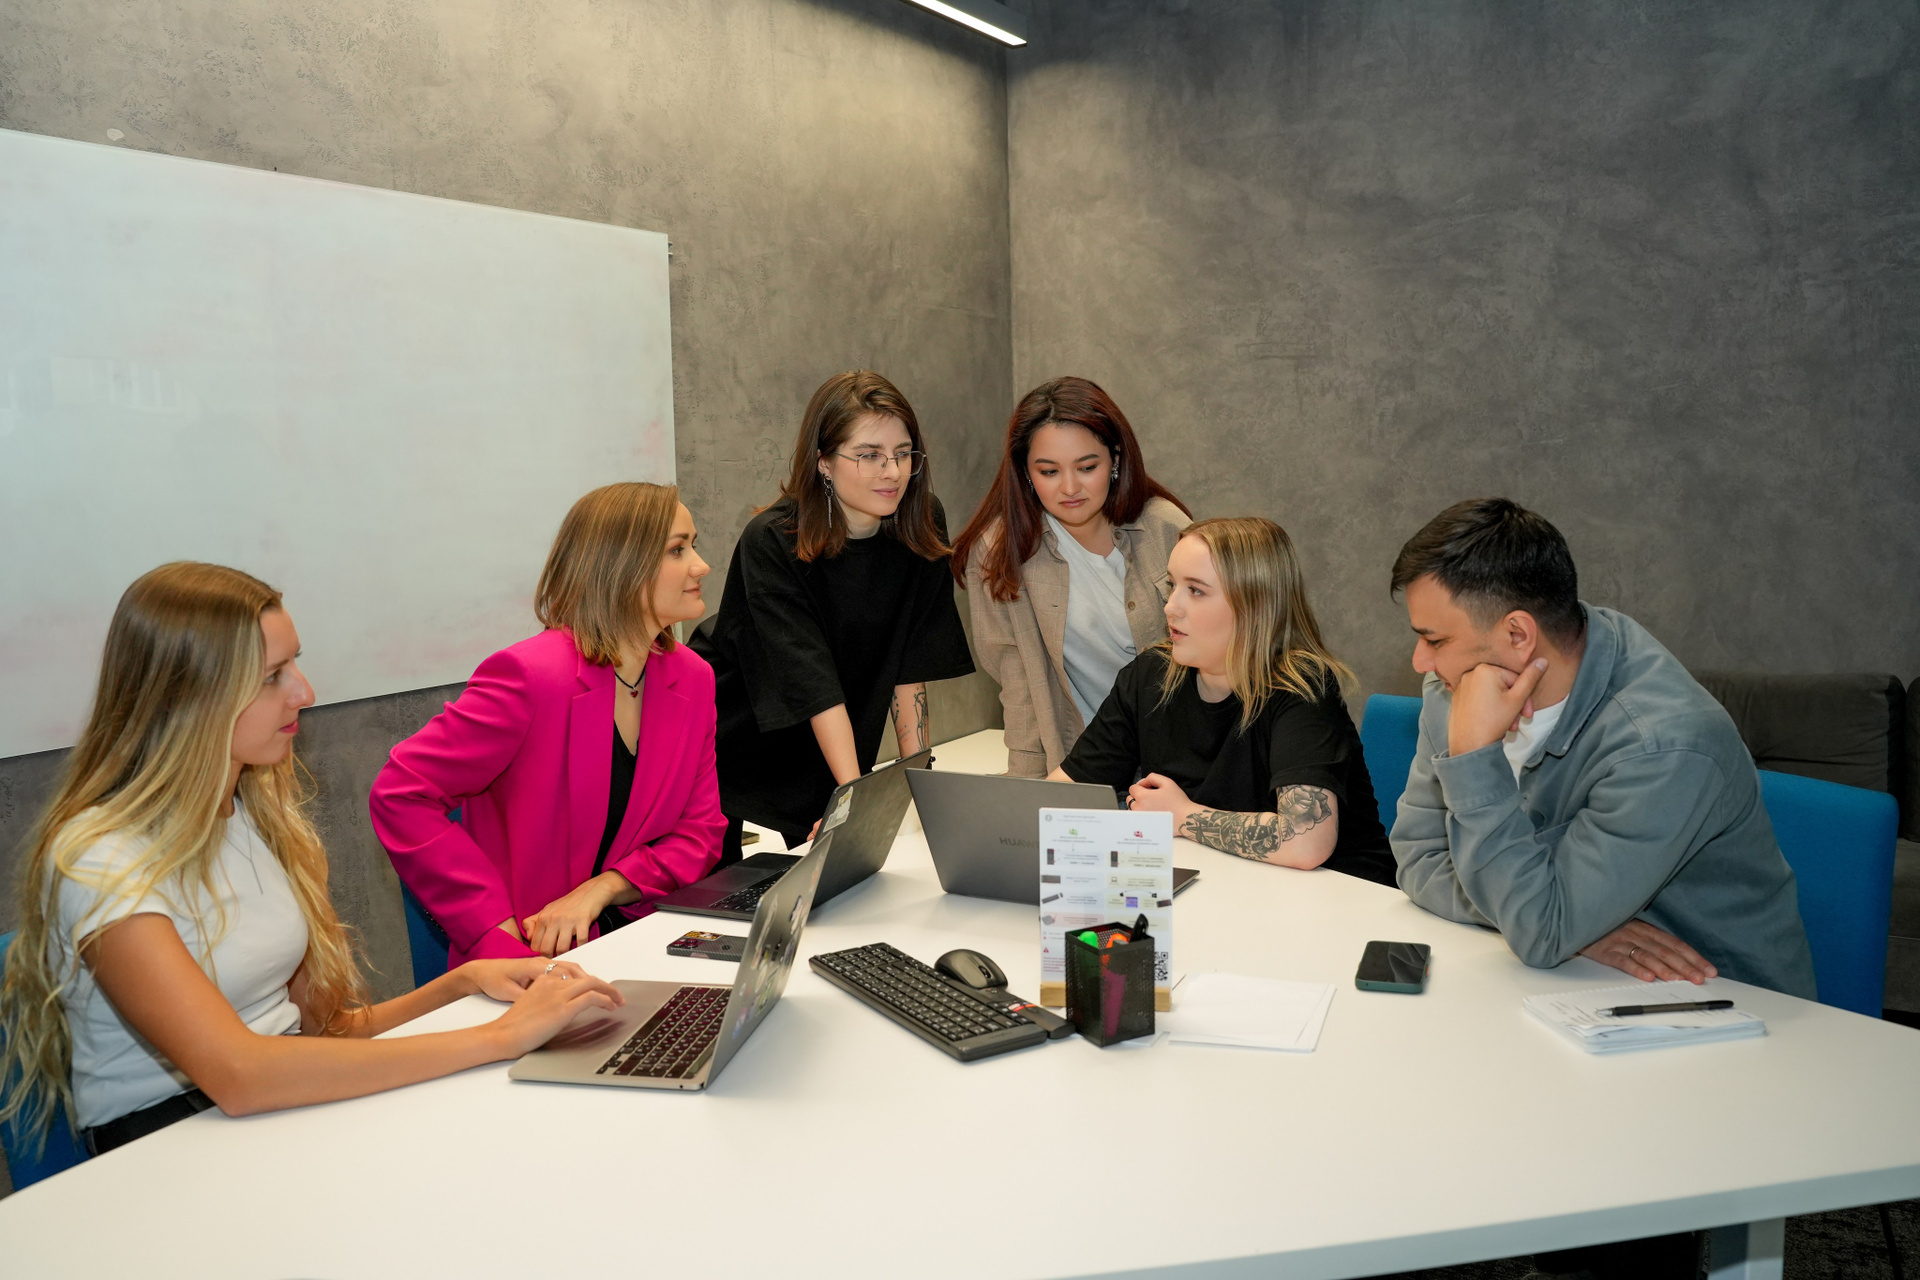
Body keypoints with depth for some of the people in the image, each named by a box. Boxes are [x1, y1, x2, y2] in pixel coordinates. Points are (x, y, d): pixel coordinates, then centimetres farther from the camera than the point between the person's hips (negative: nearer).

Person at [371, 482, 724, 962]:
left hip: (635, 936, 5)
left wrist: (601, 889, -12)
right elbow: (399, 797, -14)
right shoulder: (531, 675, -15)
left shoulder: (693, 679, 4)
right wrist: (500, 930, -17)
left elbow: (701, 832, 6)